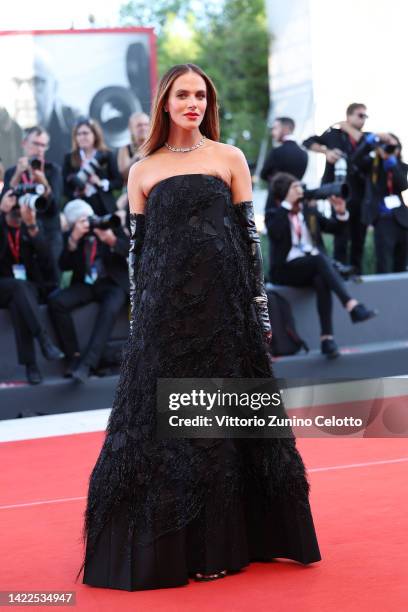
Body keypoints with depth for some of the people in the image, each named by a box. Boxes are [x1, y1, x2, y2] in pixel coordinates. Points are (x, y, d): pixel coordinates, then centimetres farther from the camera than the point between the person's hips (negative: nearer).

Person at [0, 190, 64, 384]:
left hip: (30, 286, 1)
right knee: (19, 286, -36)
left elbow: (44, 255, -11)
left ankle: (30, 364, -38)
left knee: (18, 302, -34)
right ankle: (44, 340, -44)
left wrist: (31, 225, -25)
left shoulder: (33, 225, 5)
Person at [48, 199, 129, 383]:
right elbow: (64, 266, -8)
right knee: (55, 301, -23)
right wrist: (73, 241, -23)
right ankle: (74, 355, -18)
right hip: (85, 284, 3)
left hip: (113, 283, -3)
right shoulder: (70, 236, 3)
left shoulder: (110, 225, -2)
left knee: (109, 310, -36)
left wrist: (112, 241, -29)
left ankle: (87, 363, -41)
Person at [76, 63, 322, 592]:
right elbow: (137, 248, 8)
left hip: (225, 304, 0)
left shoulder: (230, 159, 6)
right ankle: (175, 545, 12)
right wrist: (138, 317, 3)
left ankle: (227, 540, 17)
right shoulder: (143, 171, 8)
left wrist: (259, 308, -1)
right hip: (166, 309, 1)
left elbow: (250, 235, 4)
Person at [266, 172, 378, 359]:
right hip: (288, 269, -4)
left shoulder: (309, 210, 18)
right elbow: (275, 233, -18)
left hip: (314, 266, 4)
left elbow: (334, 229, 15)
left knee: (321, 281, -34)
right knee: (320, 258, -35)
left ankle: (327, 338, -41)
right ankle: (353, 306, -48)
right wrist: (287, 205, -15)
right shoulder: (274, 215, 5)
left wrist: (341, 213, -5)